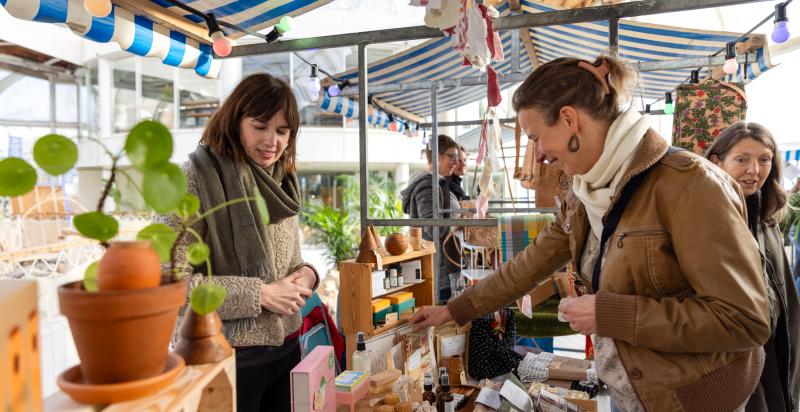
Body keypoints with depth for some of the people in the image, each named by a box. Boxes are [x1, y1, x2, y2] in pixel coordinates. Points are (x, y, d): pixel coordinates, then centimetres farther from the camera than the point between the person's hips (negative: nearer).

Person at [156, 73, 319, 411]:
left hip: (286, 347, 6)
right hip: (226, 357, -6)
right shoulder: (195, 179, -13)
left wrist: (305, 274, -6)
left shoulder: (280, 185, 8)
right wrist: (259, 295, -20)